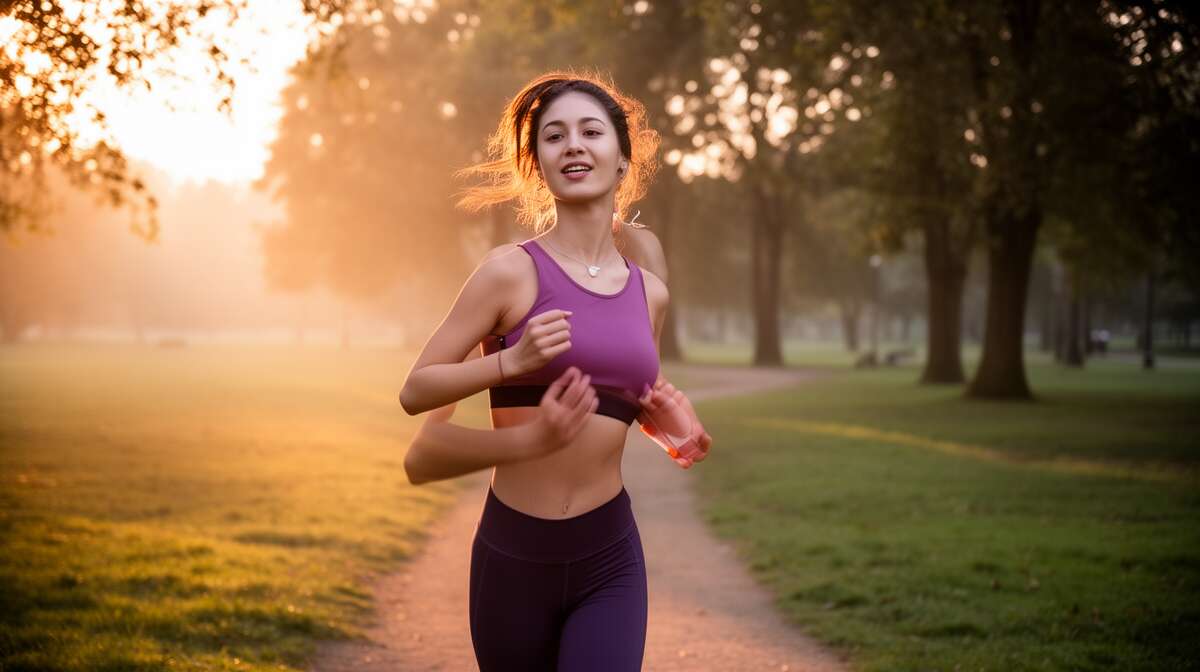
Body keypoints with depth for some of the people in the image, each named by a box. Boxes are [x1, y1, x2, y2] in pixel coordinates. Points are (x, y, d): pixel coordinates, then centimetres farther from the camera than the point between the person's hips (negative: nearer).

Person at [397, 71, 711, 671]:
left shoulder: (650, 292, 7)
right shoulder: (511, 271, -7)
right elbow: (415, 391, -7)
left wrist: (668, 410, 1)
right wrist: (512, 360, -21)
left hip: (610, 561, 2)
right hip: (513, 557, -2)